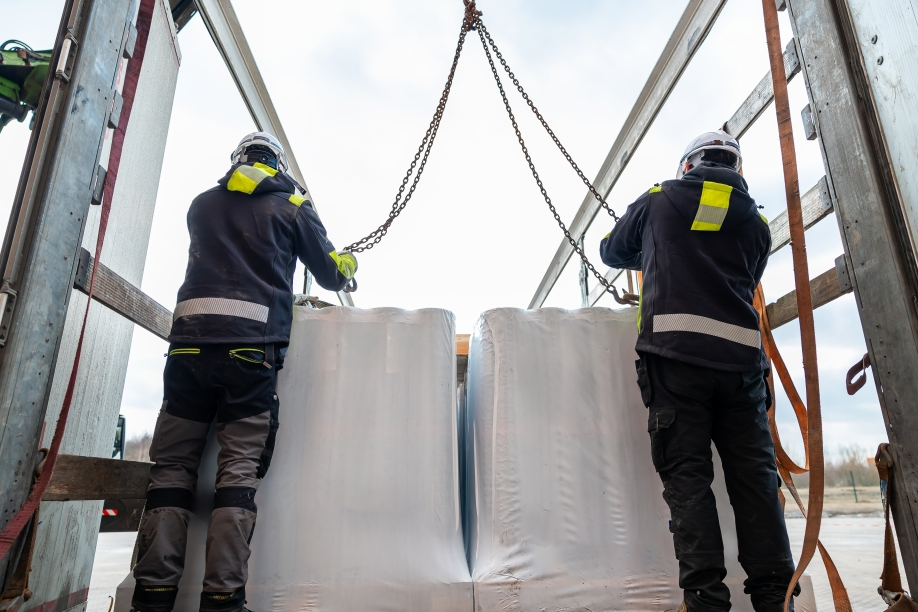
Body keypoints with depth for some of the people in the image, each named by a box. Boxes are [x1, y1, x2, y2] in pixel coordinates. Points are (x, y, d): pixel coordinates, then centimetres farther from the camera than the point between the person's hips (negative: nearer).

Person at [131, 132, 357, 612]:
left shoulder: (202, 205, 21)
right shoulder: (291, 206, 11)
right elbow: (331, 275, 15)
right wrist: (348, 264, 38)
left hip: (190, 343, 3)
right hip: (252, 346, -3)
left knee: (172, 468, 6)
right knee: (238, 472, -1)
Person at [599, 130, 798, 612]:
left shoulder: (658, 200, 14)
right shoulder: (756, 224, 20)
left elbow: (612, 251, 25)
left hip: (674, 352, -3)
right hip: (741, 355, 3)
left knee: (687, 474, -3)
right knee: (754, 477, 6)